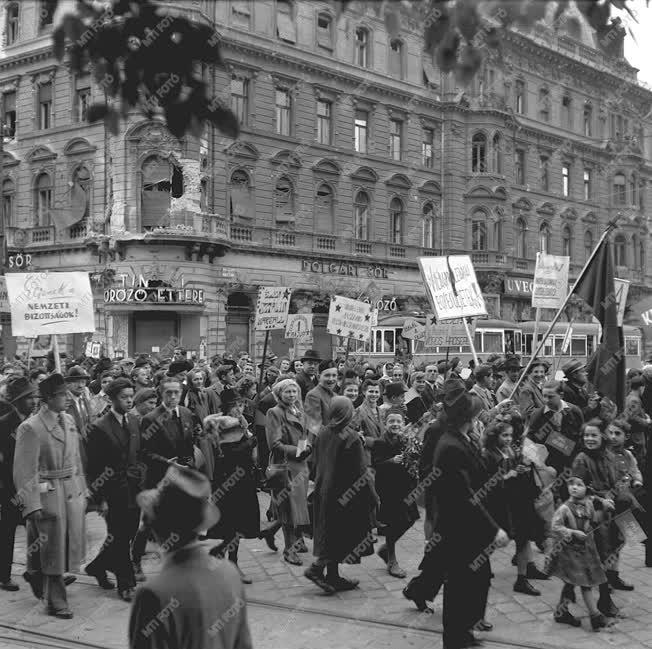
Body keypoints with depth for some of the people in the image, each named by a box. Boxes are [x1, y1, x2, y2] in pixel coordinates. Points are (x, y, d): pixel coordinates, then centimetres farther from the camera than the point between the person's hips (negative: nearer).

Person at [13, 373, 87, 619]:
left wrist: (82, 491, 13)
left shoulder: (69, 421, 8)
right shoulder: (30, 427, -15)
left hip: (73, 493, 7)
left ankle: (37, 574, 38)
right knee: (54, 550, 4)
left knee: (71, 545, 14)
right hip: (48, 495, -7)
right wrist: (32, 506, -18)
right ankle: (56, 603, 17)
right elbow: (24, 471, -15)